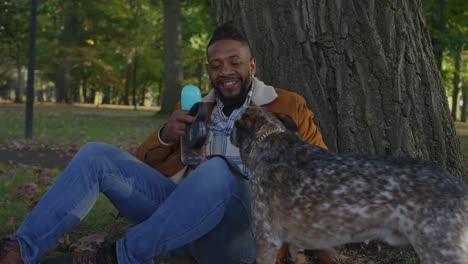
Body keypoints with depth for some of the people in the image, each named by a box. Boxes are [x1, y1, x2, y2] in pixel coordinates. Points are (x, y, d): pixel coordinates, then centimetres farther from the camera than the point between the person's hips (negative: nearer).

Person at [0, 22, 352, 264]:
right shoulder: (197, 110, 21)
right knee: (96, 154, -10)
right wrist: (165, 136, -4)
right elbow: (144, 166, 20)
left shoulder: (290, 107, 10)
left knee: (217, 170, -38)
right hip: (181, 217, 5)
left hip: (240, 228, -4)